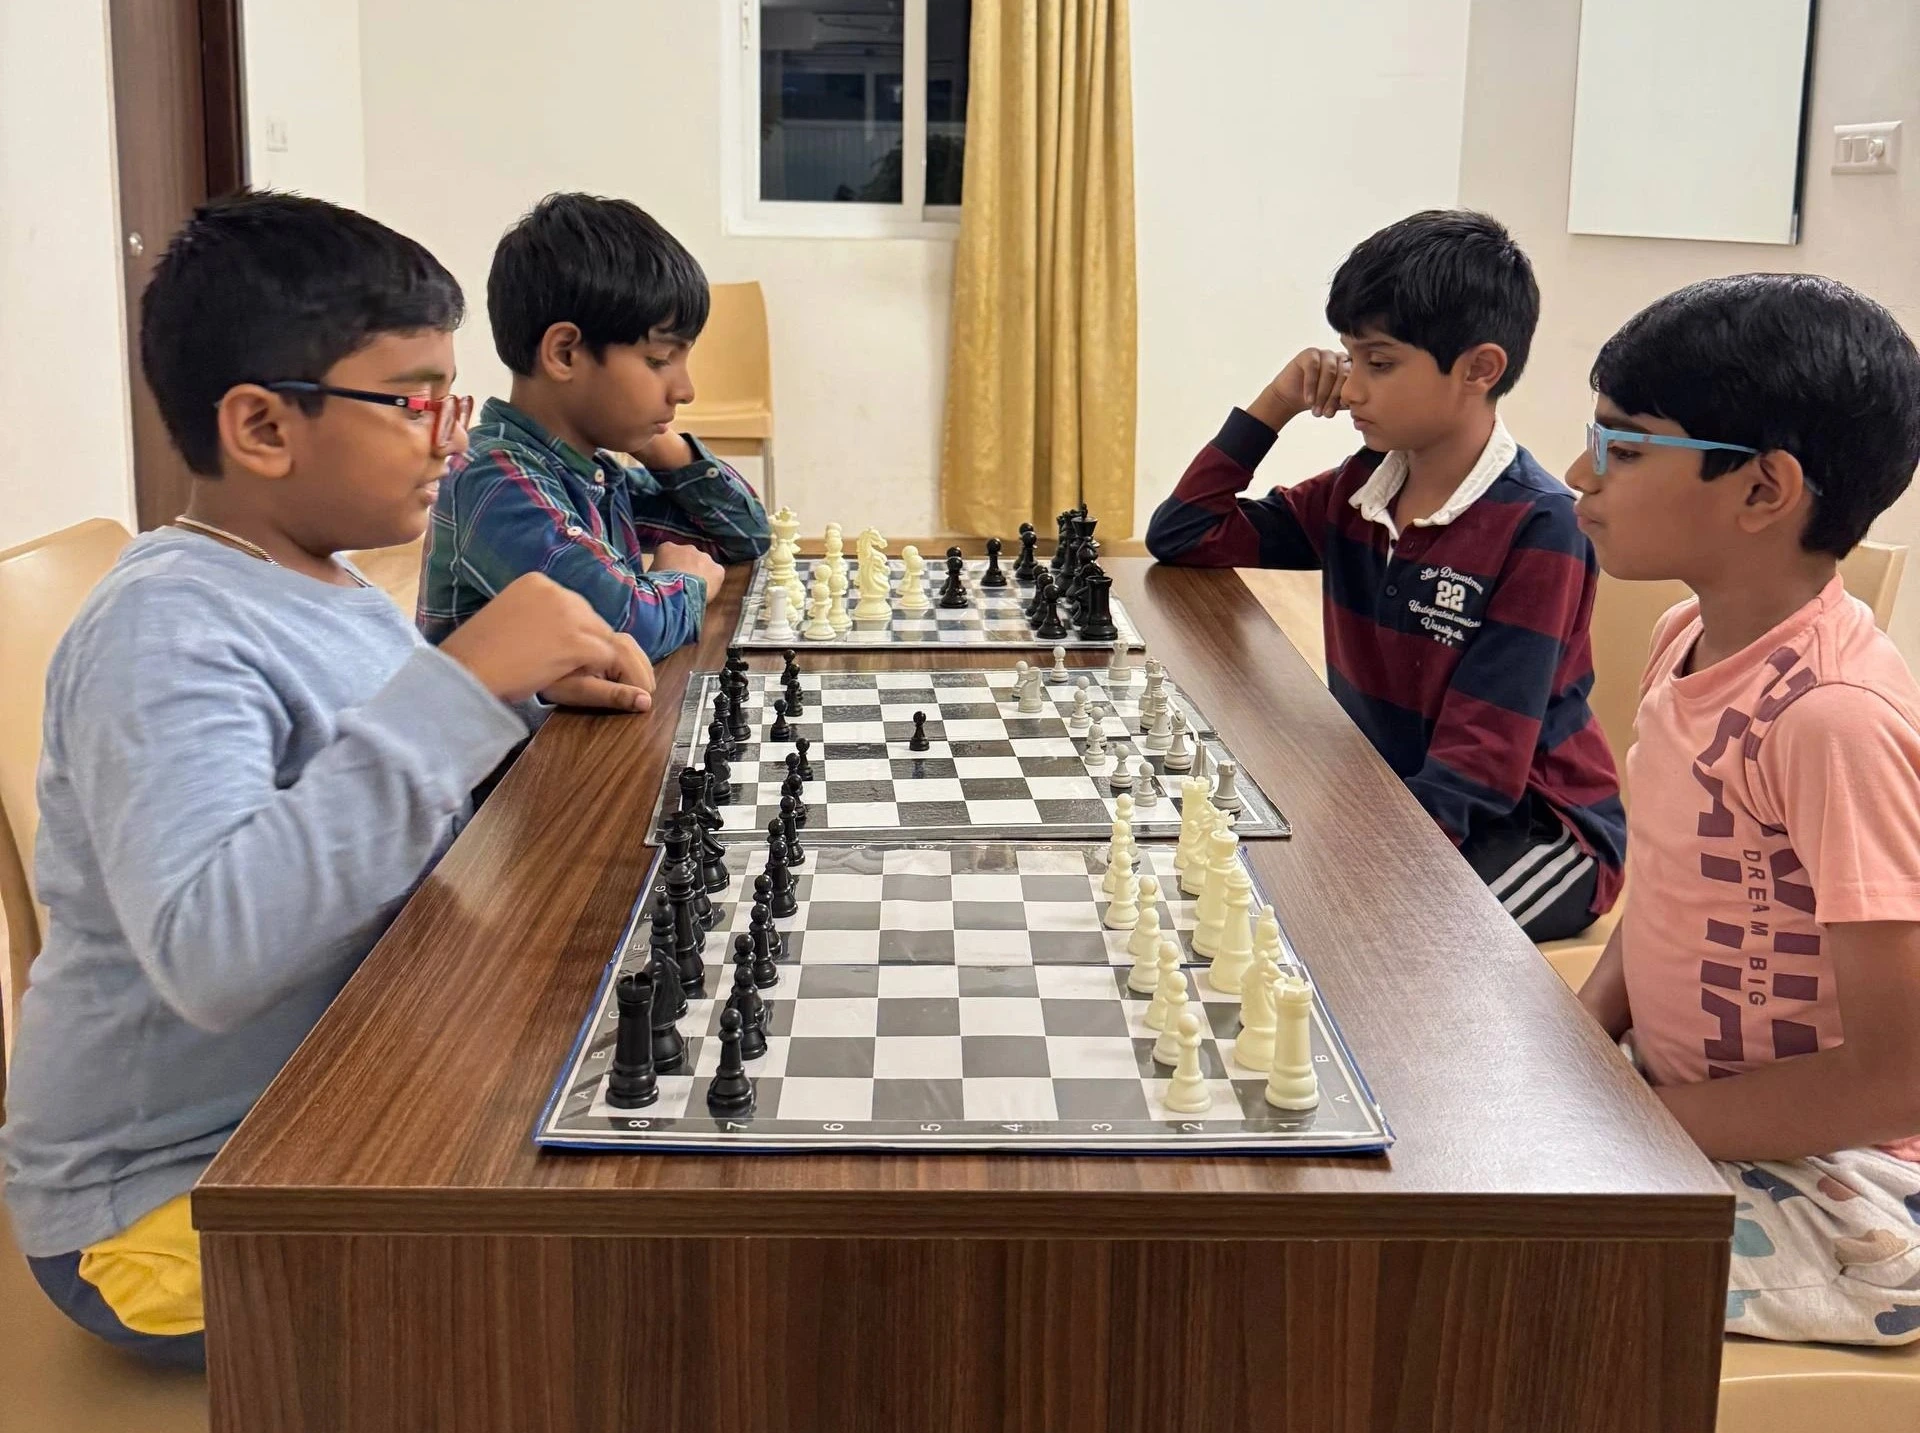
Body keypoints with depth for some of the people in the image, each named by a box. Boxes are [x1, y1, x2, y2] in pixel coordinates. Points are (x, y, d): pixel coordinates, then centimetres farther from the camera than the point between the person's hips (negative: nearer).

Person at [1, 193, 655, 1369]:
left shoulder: (330, 588, 4)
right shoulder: (166, 633, -23)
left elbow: (398, 797, 19)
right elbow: (209, 951, -39)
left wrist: (531, 699, -2)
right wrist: (460, 684, -36)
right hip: (169, 1203, -9)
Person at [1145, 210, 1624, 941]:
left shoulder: (1536, 528, -19)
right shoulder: (1360, 490, 1)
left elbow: (1475, 773, -23)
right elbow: (1183, 535, 7)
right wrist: (1273, 406, -3)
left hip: (1537, 828, -6)